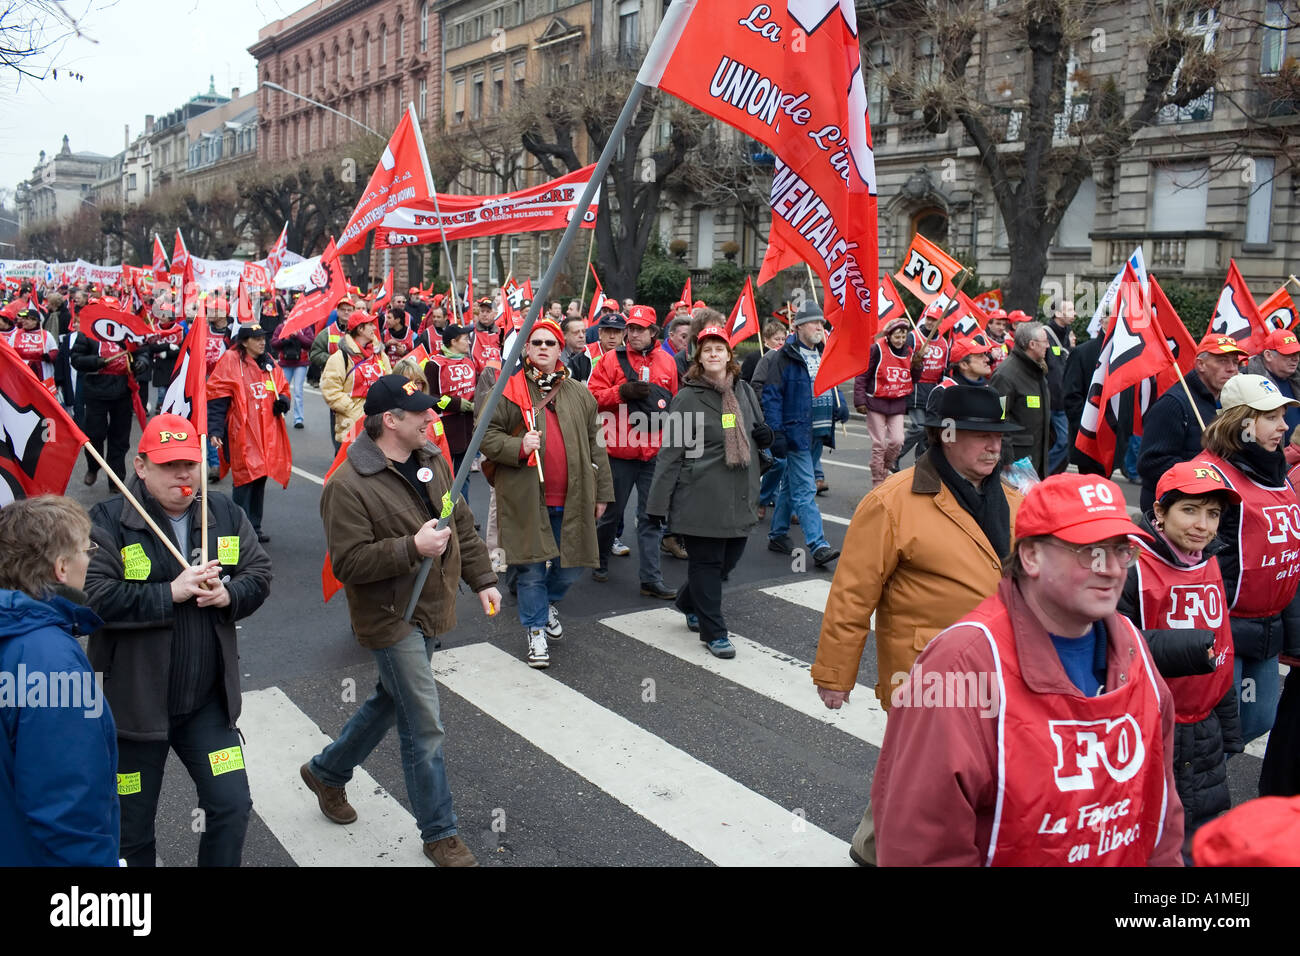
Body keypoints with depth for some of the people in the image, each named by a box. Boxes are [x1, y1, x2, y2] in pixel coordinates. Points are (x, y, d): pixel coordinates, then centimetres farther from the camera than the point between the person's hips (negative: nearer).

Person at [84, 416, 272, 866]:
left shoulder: (225, 513, 3)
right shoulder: (108, 521, -11)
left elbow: (260, 574, 4)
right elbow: (94, 597, -22)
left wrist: (228, 594, -15)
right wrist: (170, 594, -24)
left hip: (209, 702, 3)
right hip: (134, 703, -3)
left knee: (232, 808, 8)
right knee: (132, 829, 15)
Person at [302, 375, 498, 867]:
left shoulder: (432, 461, 3)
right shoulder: (348, 486, -21)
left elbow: (462, 524, 13)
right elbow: (348, 562, -23)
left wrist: (482, 579, 11)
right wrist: (411, 547, -30)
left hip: (430, 611, 8)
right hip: (391, 620, -8)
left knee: (390, 702, 24)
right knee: (425, 729, -1)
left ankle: (326, 772, 48)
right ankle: (439, 834, 17)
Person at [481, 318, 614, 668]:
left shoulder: (579, 395, 10)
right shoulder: (510, 391, 0)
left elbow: (595, 445, 13)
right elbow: (487, 435, -1)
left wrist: (602, 492, 11)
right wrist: (518, 447, -20)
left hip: (571, 499, 3)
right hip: (527, 498, -3)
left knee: (570, 567, 11)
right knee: (533, 568, 2)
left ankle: (549, 603, 42)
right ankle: (536, 630, 20)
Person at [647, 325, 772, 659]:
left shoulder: (745, 391, 11)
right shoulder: (687, 398, -6)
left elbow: (756, 435, 25)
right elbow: (670, 453, -8)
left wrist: (765, 436, -1)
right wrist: (658, 503, -11)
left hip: (739, 494, 6)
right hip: (702, 496, -6)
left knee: (730, 557, 14)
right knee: (706, 562, 2)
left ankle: (688, 603, 39)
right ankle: (714, 632, 15)